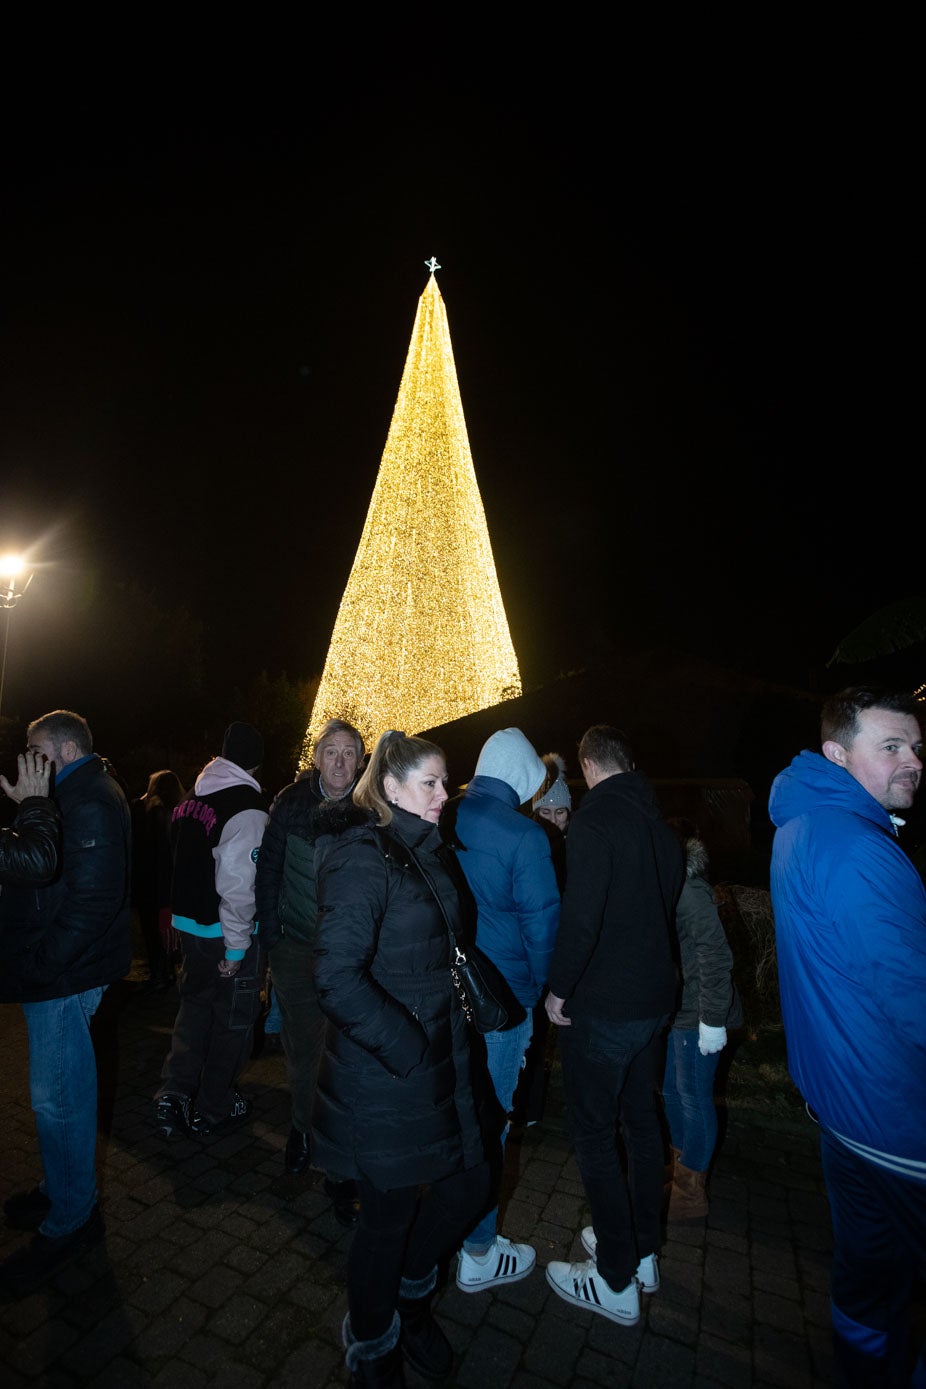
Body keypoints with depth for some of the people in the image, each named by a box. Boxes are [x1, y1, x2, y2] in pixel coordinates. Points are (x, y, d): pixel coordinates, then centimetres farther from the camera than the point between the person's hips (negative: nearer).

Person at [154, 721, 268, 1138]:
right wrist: (236, 947, -16)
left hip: (188, 923, 7)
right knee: (233, 1018, 13)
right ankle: (213, 1108, 28)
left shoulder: (190, 799, 1)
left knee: (194, 1004, 25)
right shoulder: (247, 808, -23)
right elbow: (236, 885, -27)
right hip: (225, 932, -6)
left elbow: (181, 863, 13)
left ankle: (174, 1093, 21)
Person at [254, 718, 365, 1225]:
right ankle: (303, 1129, 44)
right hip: (297, 949, 1)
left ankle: (341, 1168, 20)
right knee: (302, 1048, 17)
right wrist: (271, 934, 1)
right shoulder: (291, 802, -5)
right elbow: (269, 870, 2)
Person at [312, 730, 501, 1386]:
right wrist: (408, 1048, -22)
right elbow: (338, 977, -27)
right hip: (386, 1074, -8)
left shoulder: (432, 853, 5)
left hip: (445, 1059, 8)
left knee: (472, 1181, 18)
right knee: (389, 1215, 12)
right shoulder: (364, 858, -22)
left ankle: (410, 1290, 47)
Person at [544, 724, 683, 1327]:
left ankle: (616, 1282, 23)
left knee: (594, 1131, 9)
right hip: (656, 995, 8)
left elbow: (580, 916, -27)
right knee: (641, 1117, 22)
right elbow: (668, 903, 11)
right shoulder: (659, 820, 3)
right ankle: (644, 1251, 39)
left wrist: (559, 988, -14)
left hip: (602, 1005, -8)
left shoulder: (595, 819, -21)